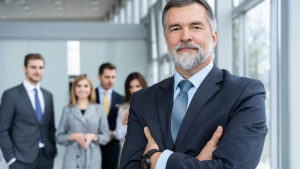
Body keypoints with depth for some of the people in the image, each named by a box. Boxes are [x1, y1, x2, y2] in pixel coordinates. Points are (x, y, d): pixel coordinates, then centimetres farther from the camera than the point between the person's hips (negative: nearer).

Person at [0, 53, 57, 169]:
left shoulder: (48, 95, 13)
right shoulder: (11, 95, -5)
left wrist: (53, 151, 8)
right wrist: (11, 158, -10)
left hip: (46, 157, 5)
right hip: (22, 159, -5)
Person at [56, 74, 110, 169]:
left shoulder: (99, 109, 7)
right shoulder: (67, 110, 6)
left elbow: (106, 136, 8)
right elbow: (59, 137, 7)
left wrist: (93, 137, -11)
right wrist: (73, 136, -11)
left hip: (93, 161, 1)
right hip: (72, 161, -1)